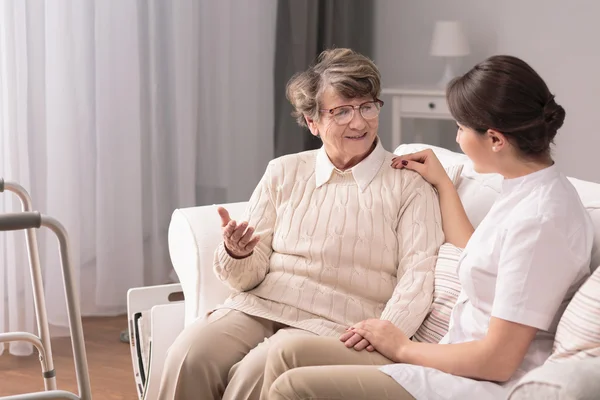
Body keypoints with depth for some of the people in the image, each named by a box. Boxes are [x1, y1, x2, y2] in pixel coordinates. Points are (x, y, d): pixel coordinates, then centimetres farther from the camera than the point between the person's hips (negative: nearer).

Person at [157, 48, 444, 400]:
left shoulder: (409, 186, 5)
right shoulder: (285, 172, 14)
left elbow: (418, 276, -6)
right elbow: (250, 275, 12)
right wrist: (237, 255, -13)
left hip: (336, 323, -3)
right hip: (260, 305, 3)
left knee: (257, 371, -32)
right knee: (189, 355, -27)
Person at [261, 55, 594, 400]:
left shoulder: (540, 217, -22)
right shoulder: (527, 191, 8)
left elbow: (497, 361, -21)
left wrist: (404, 347, -7)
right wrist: (442, 183, 32)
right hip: (464, 364, 10)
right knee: (289, 355, 0)